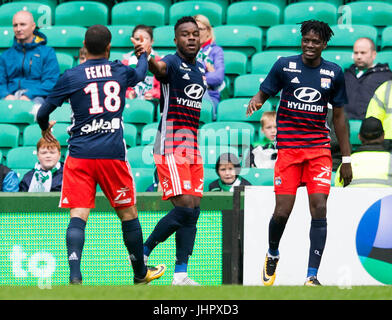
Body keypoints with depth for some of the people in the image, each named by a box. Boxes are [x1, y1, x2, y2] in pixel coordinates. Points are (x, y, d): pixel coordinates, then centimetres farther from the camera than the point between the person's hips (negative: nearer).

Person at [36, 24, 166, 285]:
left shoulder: (71, 77, -1)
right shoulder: (121, 72, 6)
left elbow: (42, 114, 2)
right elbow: (141, 72, 31)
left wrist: (45, 128, 26)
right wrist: (144, 53, 53)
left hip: (80, 155, -1)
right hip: (113, 153, 1)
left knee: (78, 215, -4)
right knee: (128, 213, 14)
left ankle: (75, 276, -22)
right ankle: (140, 274, 28)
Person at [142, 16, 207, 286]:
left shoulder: (200, 70, 17)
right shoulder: (172, 63, -8)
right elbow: (159, 68, -33)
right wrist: (146, 58, -56)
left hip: (193, 147, 8)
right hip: (171, 145, -8)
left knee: (194, 210, 2)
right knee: (185, 207, -17)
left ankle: (181, 275, 4)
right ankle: (142, 253, -2)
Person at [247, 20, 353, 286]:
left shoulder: (334, 73, 5)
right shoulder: (285, 65, 1)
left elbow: (339, 116, 12)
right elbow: (263, 93, 8)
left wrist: (346, 159, 11)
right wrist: (255, 101, -18)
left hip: (319, 147, 1)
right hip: (288, 147, -1)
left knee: (319, 208, -12)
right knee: (282, 212, -5)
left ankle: (312, 276, -10)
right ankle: (273, 254, 27)